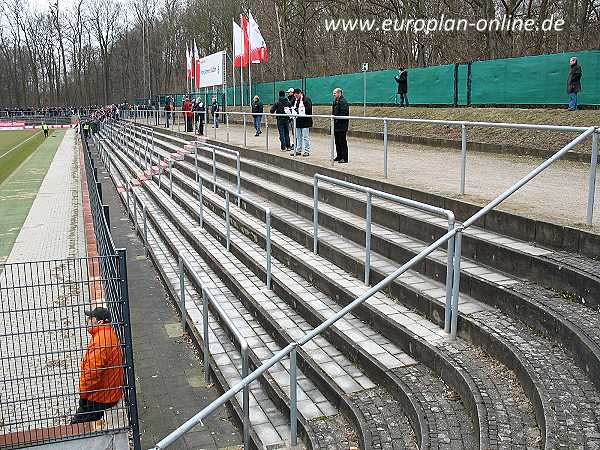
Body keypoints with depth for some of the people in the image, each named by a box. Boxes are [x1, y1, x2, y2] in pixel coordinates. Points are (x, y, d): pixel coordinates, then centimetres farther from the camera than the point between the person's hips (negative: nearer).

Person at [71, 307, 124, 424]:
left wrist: (83, 395, -15)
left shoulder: (100, 340, -26)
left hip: (99, 397, -10)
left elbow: (92, 372, -26)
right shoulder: (109, 334, 8)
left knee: (76, 424, -1)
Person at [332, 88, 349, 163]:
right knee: (337, 141, 14)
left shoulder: (343, 102, -13)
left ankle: (344, 158, -3)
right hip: (336, 126, 10)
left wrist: (335, 116, -20)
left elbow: (344, 114, -20)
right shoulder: (336, 101, 17)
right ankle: (339, 156, 22)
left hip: (342, 126, -10)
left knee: (342, 142, -6)